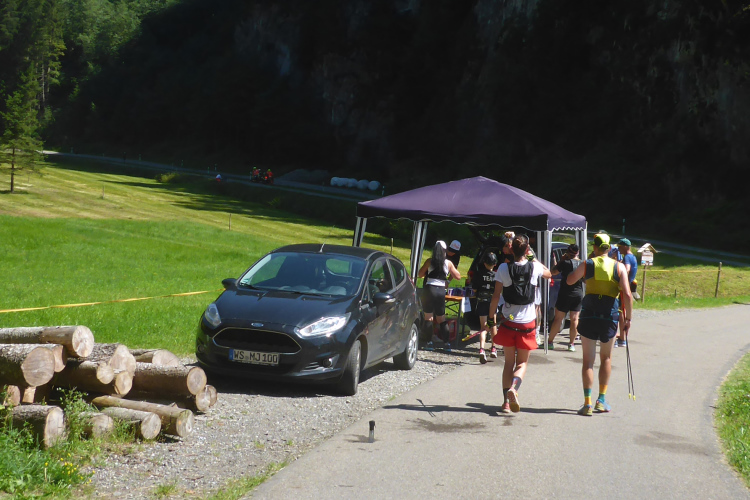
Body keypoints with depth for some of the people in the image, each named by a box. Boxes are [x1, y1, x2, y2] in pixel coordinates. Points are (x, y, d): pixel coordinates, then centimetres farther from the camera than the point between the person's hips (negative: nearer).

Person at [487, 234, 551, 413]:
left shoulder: (504, 268, -9)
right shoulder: (535, 267, -6)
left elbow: (496, 295, -9)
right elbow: (548, 274, 18)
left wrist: (491, 316, 3)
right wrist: (536, 260, 31)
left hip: (508, 321, 0)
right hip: (527, 322, 0)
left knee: (509, 361, 12)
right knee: (522, 362, 10)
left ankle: (506, 401, 4)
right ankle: (513, 388, -19)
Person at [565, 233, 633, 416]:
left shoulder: (587, 264, 0)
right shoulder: (619, 267, 0)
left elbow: (570, 281, 13)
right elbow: (627, 294, -8)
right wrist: (628, 317, 0)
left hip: (589, 315, -1)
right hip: (610, 317, 1)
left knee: (588, 361, 4)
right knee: (606, 358, 20)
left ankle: (587, 403, -4)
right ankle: (601, 400, 17)